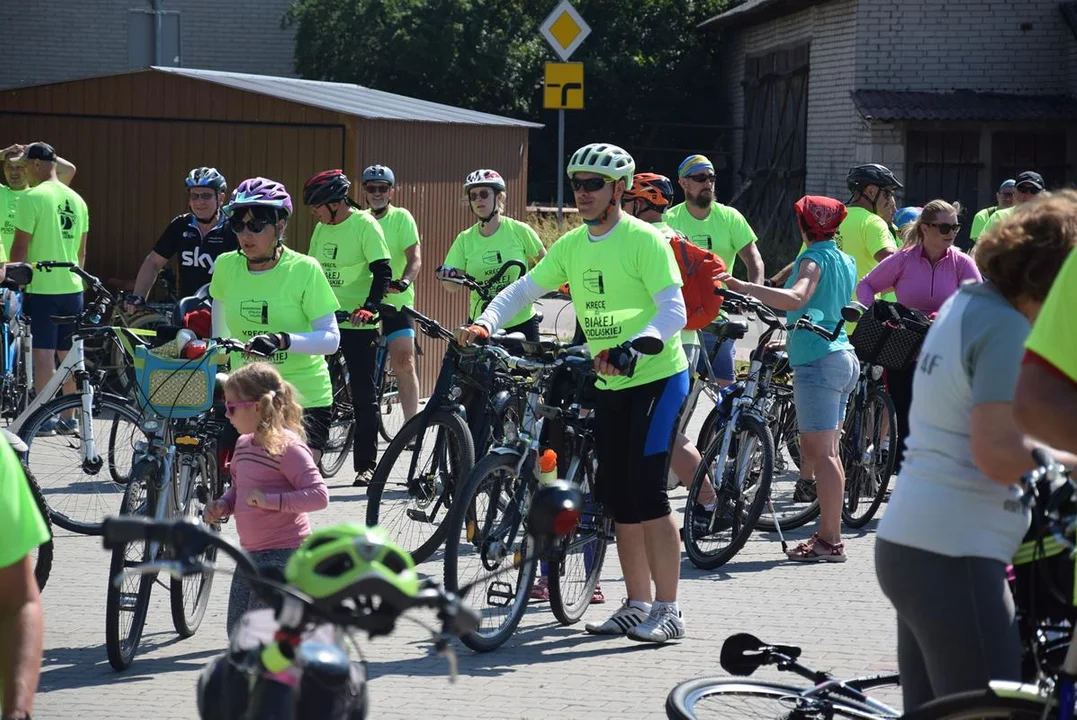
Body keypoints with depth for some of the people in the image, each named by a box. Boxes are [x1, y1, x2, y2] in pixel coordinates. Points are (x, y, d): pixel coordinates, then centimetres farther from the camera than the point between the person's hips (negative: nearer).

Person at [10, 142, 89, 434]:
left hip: (42, 288, -7)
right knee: (68, 355, 12)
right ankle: (68, 419, 18)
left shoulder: (32, 198, -12)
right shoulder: (76, 200, 9)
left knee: (43, 354, -4)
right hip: (72, 287, 7)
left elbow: (20, 247, -12)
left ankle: (43, 420, -4)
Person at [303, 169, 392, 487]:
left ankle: (366, 464, 7)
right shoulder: (322, 229, 10)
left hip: (359, 323, -6)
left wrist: (369, 307, -29)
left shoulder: (365, 225, -10)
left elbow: (383, 272, -16)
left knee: (363, 394, 1)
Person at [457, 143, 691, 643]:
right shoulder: (572, 245, 6)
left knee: (646, 493, -13)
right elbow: (523, 289, 6)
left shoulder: (643, 240, -14)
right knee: (617, 498, 8)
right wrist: (485, 324, -13)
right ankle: (637, 606, 16)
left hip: (657, 378, -7)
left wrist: (632, 347, -38)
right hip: (608, 384, 7)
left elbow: (674, 310, -22)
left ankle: (668, 610, -8)